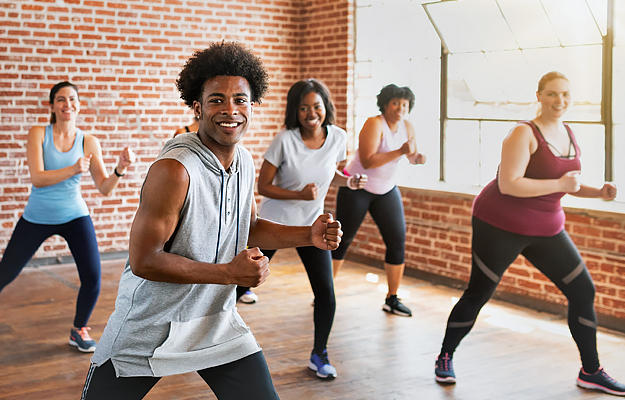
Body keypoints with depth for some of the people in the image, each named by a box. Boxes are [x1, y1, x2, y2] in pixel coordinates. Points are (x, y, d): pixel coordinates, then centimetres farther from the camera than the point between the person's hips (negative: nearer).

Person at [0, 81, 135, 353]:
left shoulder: (89, 143, -5)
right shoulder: (38, 134, -8)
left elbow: (105, 189, -8)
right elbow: (37, 178, -20)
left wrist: (120, 169, -27)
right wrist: (72, 170, -34)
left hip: (74, 216, 1)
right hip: (36, 218, 0)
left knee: (92, 277, -11)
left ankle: (79, 331, 15)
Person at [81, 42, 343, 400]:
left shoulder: (244, 161, -1)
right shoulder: (174, 169, -25)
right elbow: (143, 261, -23)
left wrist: (309, 235, -1)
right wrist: (230, 273, -23)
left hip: (218, 322, 6)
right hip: (149, 327, -6)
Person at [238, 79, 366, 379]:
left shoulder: (338, 137, -7)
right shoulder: (284, 140, -18)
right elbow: (262, 186, -13)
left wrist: (349, 182, -7)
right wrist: (299, 195, -25)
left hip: (312, 223, 3)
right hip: (274, 221, -3)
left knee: (326, 293, -5)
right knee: (244, 282, 4)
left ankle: (319, 355, 17)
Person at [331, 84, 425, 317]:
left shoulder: (407, 128, -1)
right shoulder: (374, 124, -20)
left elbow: (411, 157, 14)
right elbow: (367, 161, -29)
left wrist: (417, 157, -10)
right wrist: (399, 151, -34)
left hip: (386, 191, 6)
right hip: (357, 187, -5)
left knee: (398, 241, -4)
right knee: (342, 239, 1)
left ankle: (392, 300, 6)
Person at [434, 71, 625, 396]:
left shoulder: (569, 135, 7)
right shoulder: (524, 134, -17)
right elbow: (508, 185, -26)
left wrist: (597, 192, 1)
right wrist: (558, 184, -25)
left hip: (546, 230, 7)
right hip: (500, 226, -7)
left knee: (583, 291, 3)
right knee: (478, 294, 1)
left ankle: (591, 372, 16)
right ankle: (445, 358, 21)